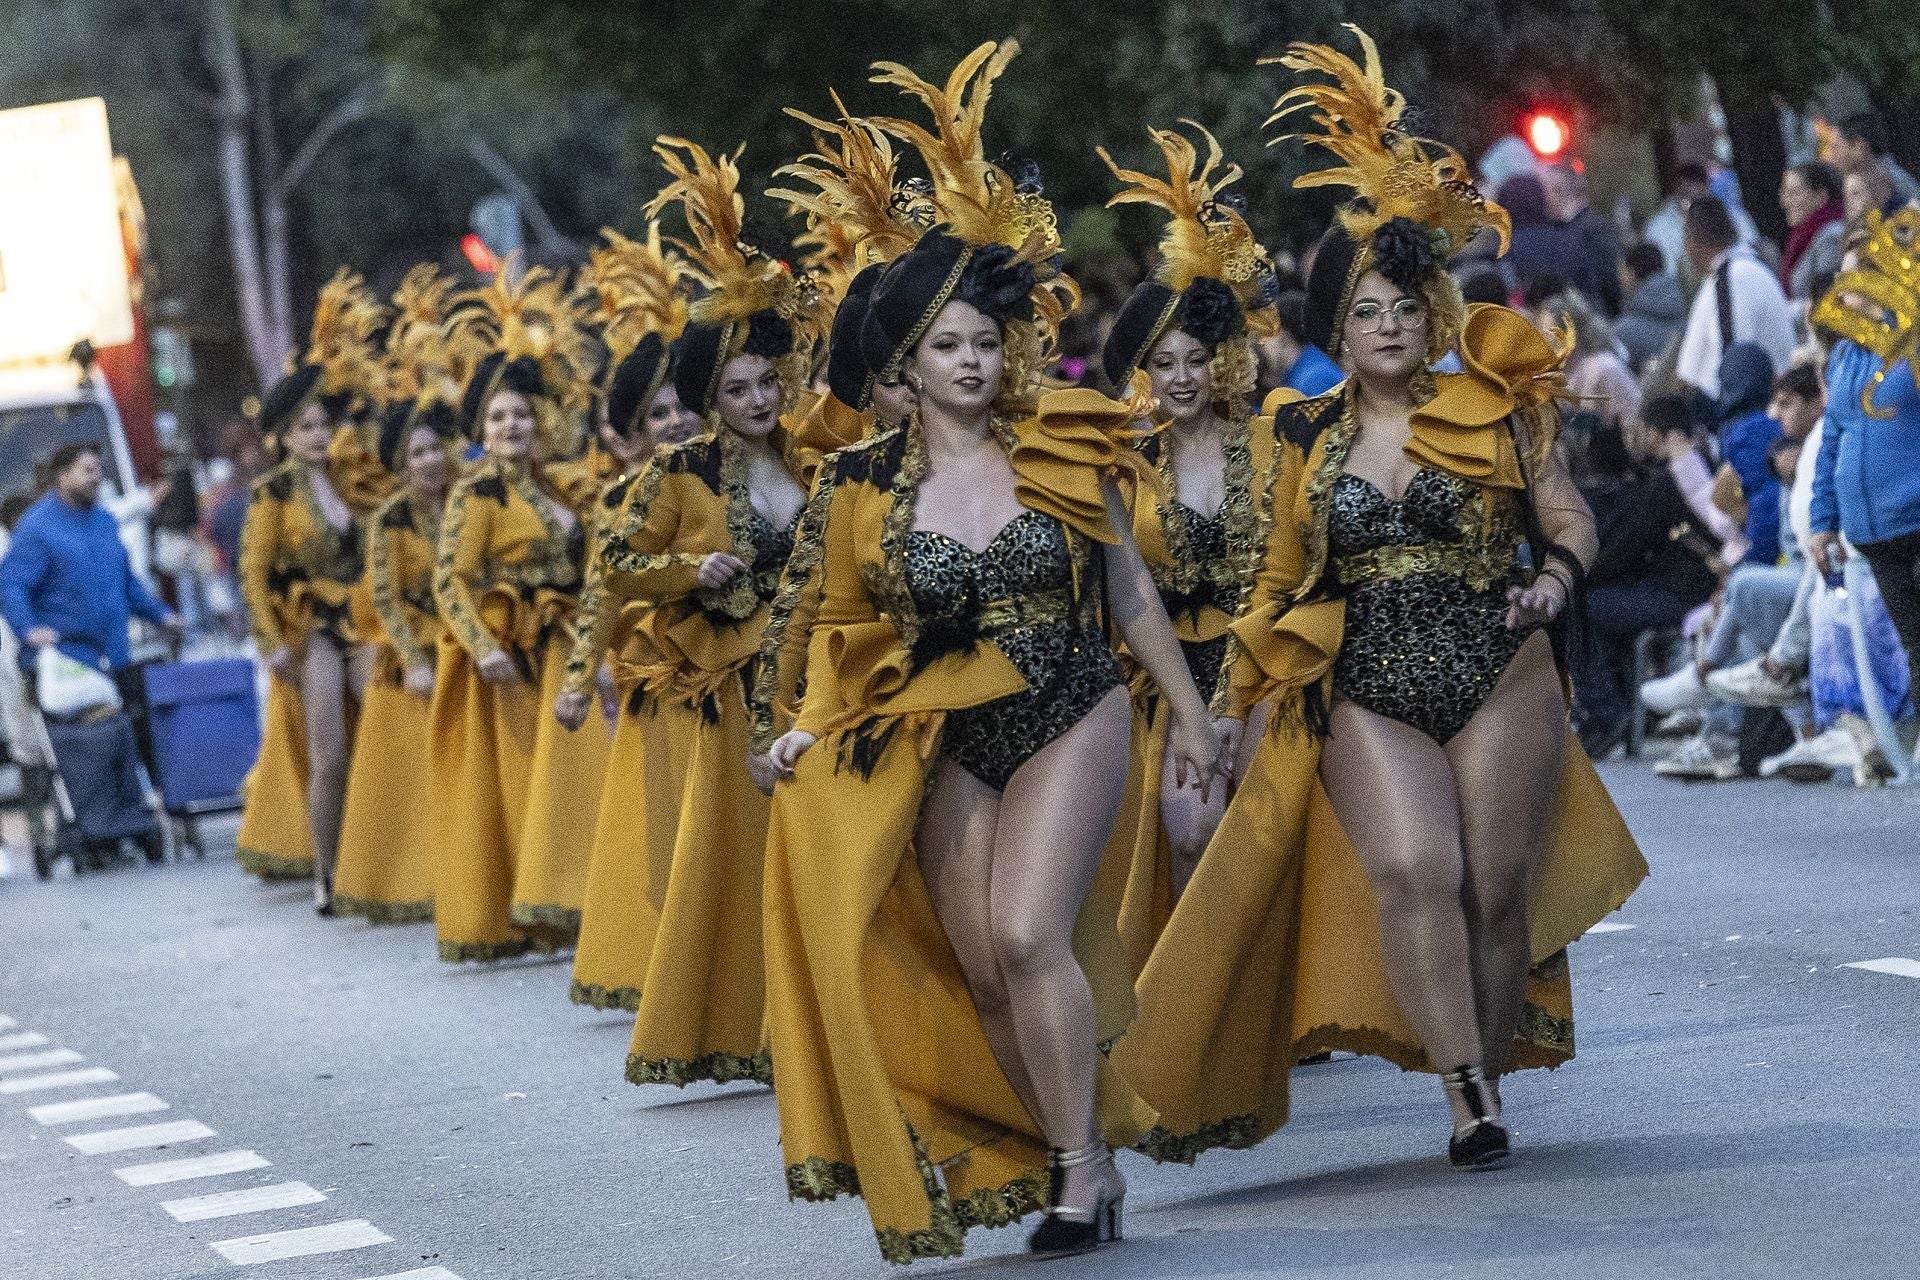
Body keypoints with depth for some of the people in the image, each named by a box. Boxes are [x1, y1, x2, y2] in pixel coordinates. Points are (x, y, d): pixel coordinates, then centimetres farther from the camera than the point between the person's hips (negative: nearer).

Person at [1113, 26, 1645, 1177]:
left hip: (1500, 680, 0)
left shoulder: (1496, 414, 4)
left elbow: (1570, 521, 8)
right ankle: (1465, 1087, -22)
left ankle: (1491, 1082, 13)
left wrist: (1553, 583, -13)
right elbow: (1284, 576, 19)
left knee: (1494, 887, -3)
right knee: (1412, 867, -22)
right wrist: (1242, 692, 18)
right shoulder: (1307, 439, 10)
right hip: (1365, 696, 1)